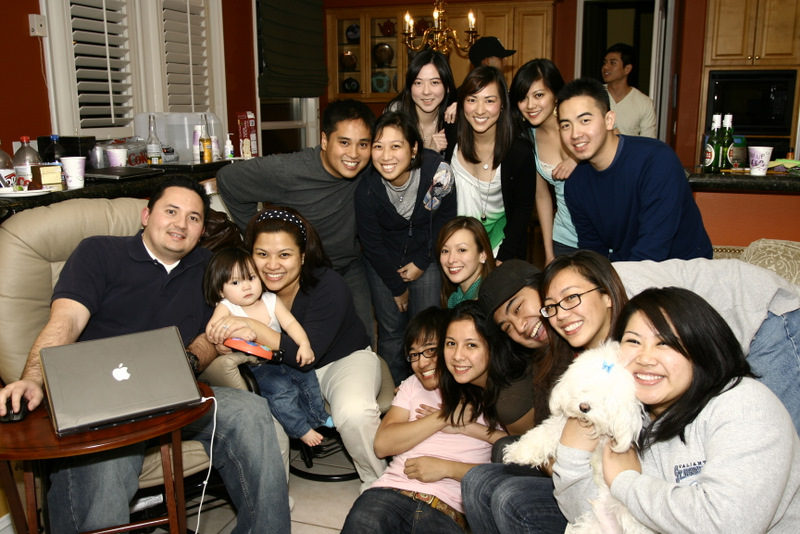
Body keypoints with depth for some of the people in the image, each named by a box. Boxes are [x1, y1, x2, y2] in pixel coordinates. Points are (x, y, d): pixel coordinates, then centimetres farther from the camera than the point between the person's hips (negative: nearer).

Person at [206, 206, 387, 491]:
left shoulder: (328, 285, -28)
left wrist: (252, 327, -44)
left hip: (345, 359, -3)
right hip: (284, 370, 4)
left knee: (354, 412, -34)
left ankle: (377, 482, -3)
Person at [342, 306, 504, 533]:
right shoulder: (412, 385, 22)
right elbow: (382, 444, 6)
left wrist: (448, 468, -8)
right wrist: (444, 417, -1)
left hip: (447, 510, -1)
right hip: (391, 491, 2)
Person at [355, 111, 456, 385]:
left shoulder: (437, 172, -26)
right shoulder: (366, 189, -24)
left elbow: (445, 219, -8)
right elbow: (372, 244, -11)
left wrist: (421, 263, -8)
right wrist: (397, 287, -4)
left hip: (425, 258, 0)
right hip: (383, 263, 0)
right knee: (390, 331, 4)